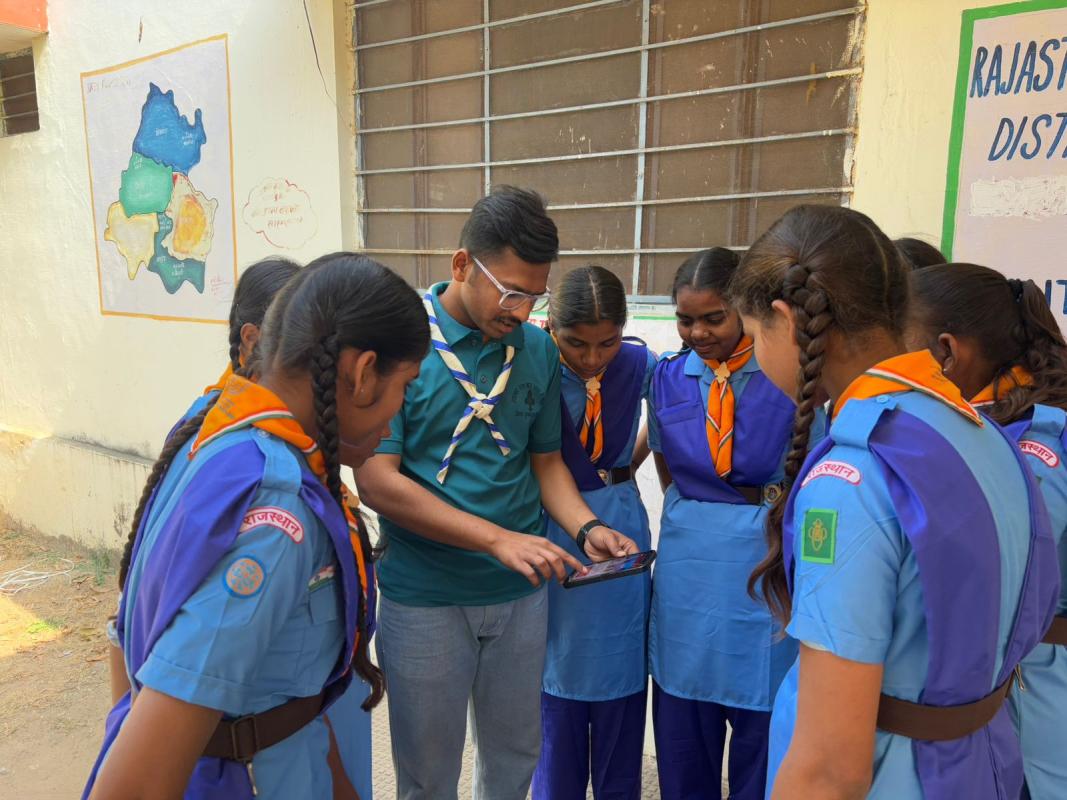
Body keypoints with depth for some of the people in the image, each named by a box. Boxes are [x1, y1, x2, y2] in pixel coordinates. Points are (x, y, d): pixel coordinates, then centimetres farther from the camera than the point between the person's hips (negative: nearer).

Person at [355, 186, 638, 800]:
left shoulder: (539, 349, 0)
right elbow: (377, 480, -18)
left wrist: (586, 528, -9)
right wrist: (499, 538, -23)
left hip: (520, 593, 4)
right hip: (424, 598, -3)